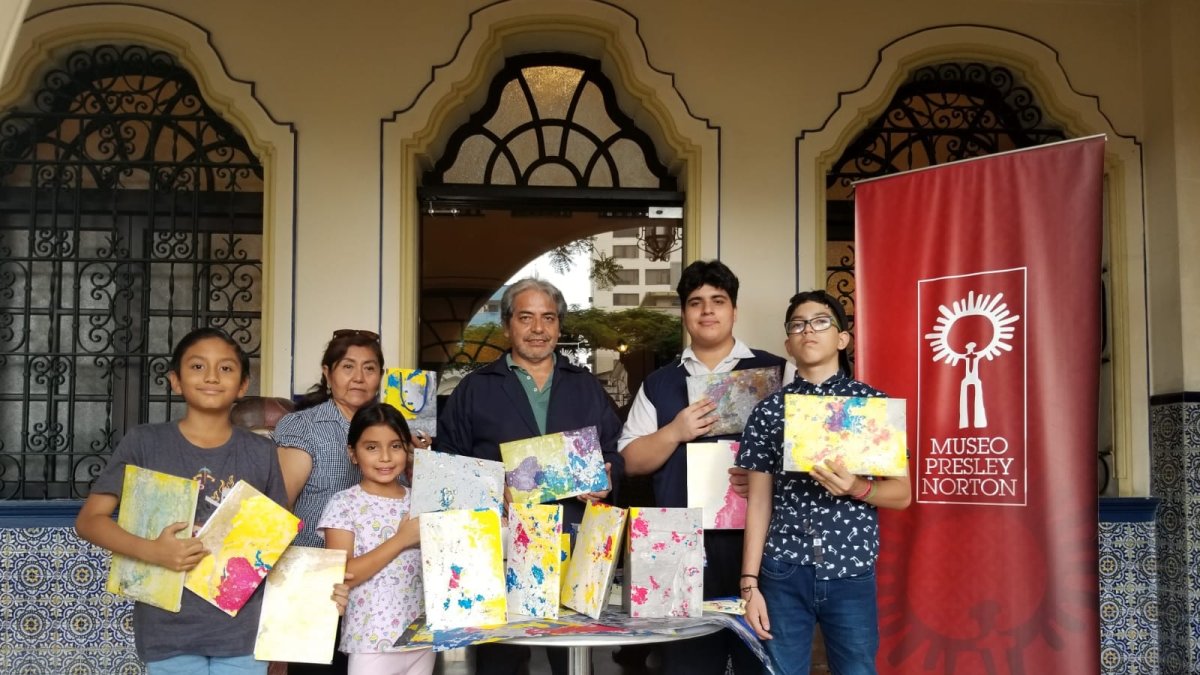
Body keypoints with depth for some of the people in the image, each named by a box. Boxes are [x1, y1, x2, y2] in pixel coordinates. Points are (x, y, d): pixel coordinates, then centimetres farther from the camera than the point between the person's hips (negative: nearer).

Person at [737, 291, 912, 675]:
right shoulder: (769, 411, 4)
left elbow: (902, 494, 3)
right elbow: (759, 501, 5)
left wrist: (857, 487, -17)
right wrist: (750, 583, 0)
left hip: (852, 573, -1)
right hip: (784, 573, 1)